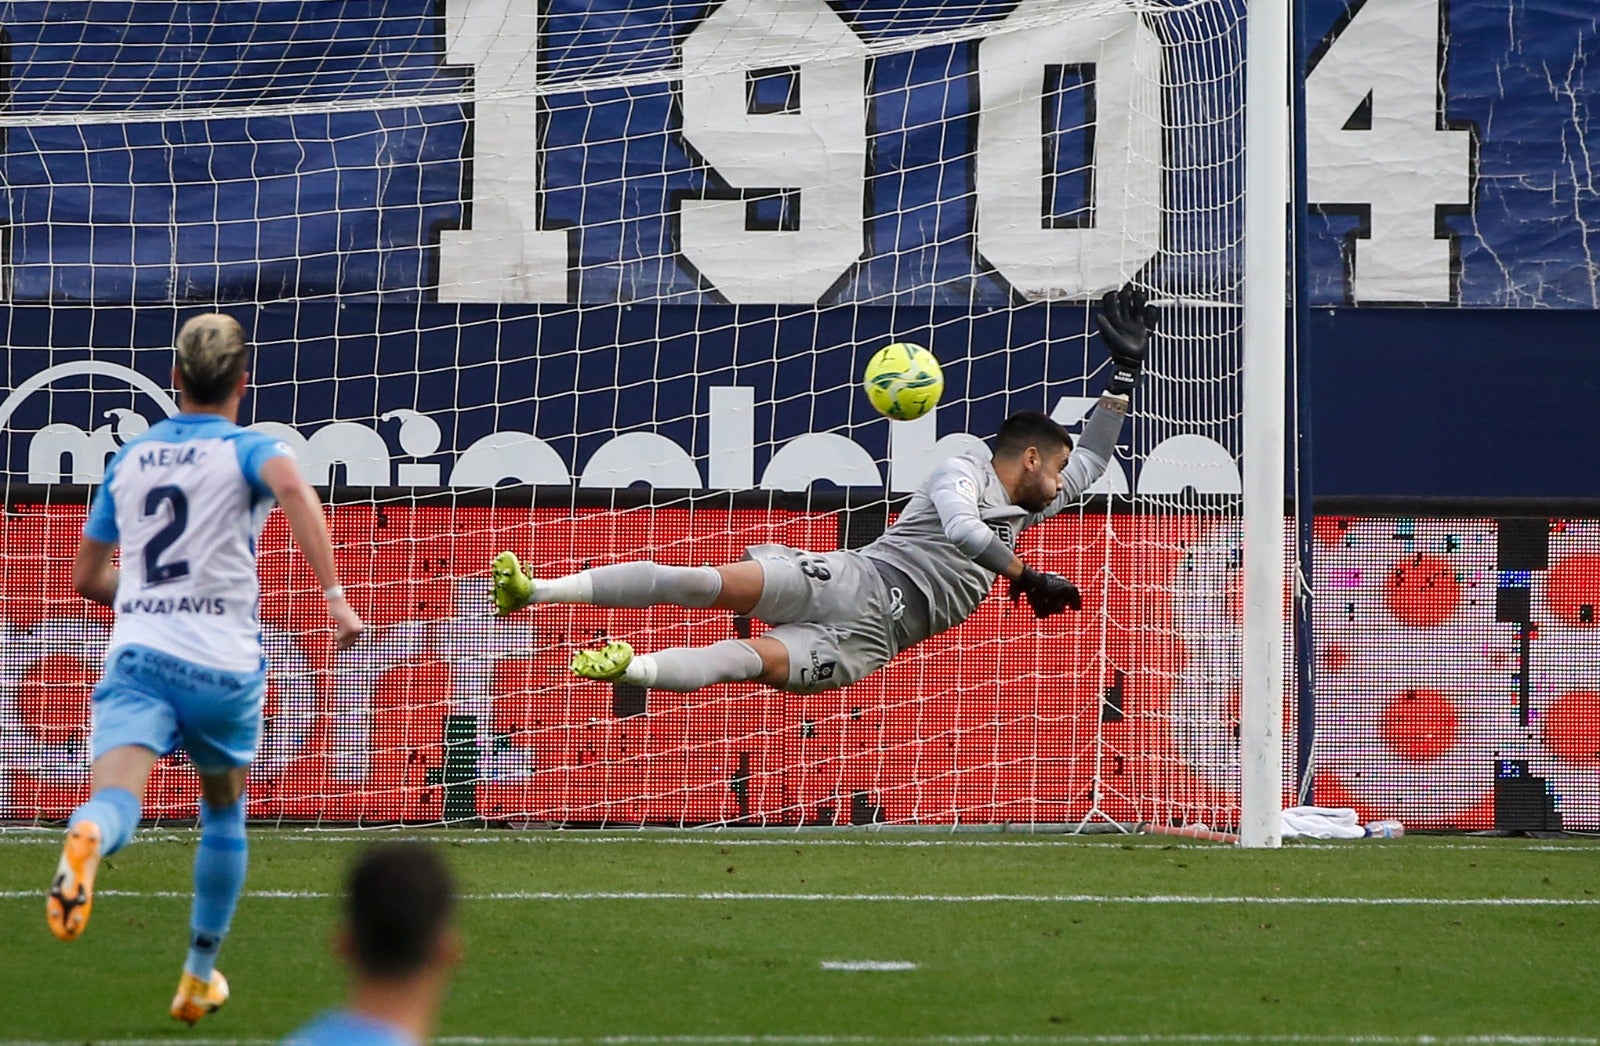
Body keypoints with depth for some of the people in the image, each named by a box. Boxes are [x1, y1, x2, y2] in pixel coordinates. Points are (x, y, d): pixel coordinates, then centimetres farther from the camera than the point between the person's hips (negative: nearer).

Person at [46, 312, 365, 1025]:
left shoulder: (129, 458, 17)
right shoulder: (248, 450, 3)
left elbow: (87, 578, 25)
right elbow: (293, 488, -23)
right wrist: (334, 596, -28)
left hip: (137, 654, 1)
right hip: (223, 665, -1)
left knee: (115, 800, -21)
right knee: (225, 812, 24)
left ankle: (87, 840, -58)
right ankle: (200, 976, 30)